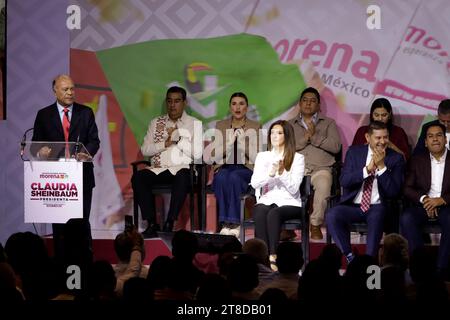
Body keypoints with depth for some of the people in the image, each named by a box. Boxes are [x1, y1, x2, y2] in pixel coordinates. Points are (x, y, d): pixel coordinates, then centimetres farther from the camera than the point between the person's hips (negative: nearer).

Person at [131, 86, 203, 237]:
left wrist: (178, 138, -5)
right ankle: (152, 223, -25)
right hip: (157, 169, 3)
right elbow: (145, 150, 9)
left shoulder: (194, 124, 11)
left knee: (183, 177, -38)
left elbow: (197, 153, -1)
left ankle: (169, 224, -34)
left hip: (182, 168, -3)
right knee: (138, 177, -27)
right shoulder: (156, 123, 20)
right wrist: (165, 143, -4)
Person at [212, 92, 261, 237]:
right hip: (224, 167, 2)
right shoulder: (220, 126, 14)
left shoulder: (255, 127, 8)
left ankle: (234, 223, -33)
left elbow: (256, 157, 0)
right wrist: (229, 142, -11)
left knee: (234, 177, -37)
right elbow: (216, 156, 6)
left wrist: (243, 141, -13)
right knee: (221, 178, -36)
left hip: (246, 169, -1)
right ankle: (225, 222, -34)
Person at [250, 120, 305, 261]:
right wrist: (270, 174, -16)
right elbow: (254, 183, 1)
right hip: (267, 200, 2)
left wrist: (282, 172, -18)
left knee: (273, 214, -37)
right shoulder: (262, 156, 15)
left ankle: (273, 255, -42)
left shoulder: (297, 158, 5)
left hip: (288, 202, -2)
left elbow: (294, 189, -4)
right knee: (260, 213, -34)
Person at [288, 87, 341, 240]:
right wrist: (305, 138, -4)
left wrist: (315, 137, -3)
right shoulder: (290, 125, 22)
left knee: (323, 185, -37)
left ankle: (316, 225, -26)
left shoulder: (328, 123, 19)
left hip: (320, 168, -1)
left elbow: (336, 146, 3)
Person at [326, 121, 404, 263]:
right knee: (332, 215, -28)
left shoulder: (396, 158, 3)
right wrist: (367, 169, -17)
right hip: (353, 206, 2)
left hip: (377, 207, -2)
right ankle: (349, 257, -19)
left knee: (377, 216, -37)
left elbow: (393, 192, -6)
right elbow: (344, 181, -5)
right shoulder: (354, 152, 8)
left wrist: (382, 166, -16)